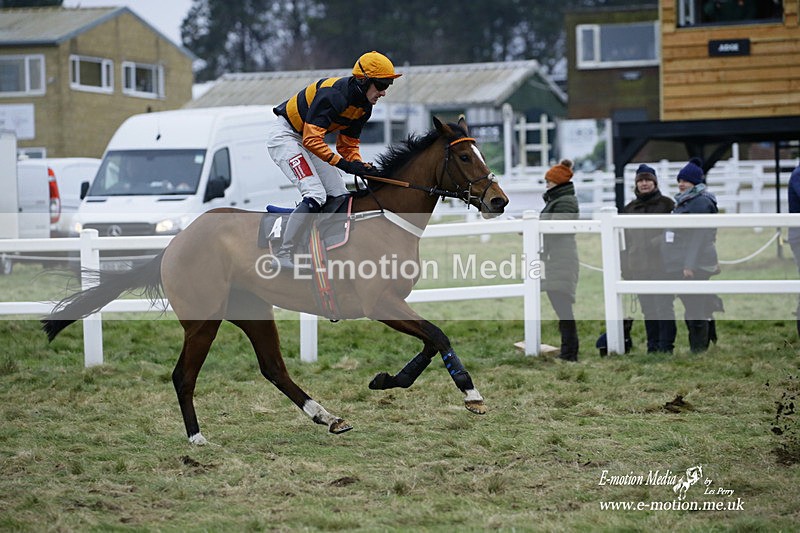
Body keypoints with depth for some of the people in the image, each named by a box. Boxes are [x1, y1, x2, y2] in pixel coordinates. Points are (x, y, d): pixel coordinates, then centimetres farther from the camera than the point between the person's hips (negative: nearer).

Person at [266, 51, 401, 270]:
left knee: (341, 198, 3)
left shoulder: (364, 107, 0)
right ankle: (283, 256, -20)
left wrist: (362, 167, -12)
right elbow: (312, 140, -33)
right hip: (285, 135, -10)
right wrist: (343, 164, -36)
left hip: (308, 140, 10)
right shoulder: (333, 95, -29)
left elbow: (348, 145, 8)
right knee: (315, 195, -23)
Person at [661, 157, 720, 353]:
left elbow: (699, 235, -18)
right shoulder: (683, 202, 20)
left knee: (695, 310, -9)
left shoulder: (701, 202, -11)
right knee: (691, 309, 13)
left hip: (695, 267, -10)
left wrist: (690, 264, -23)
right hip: (678, 266, 10)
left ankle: (699, 351, -7)